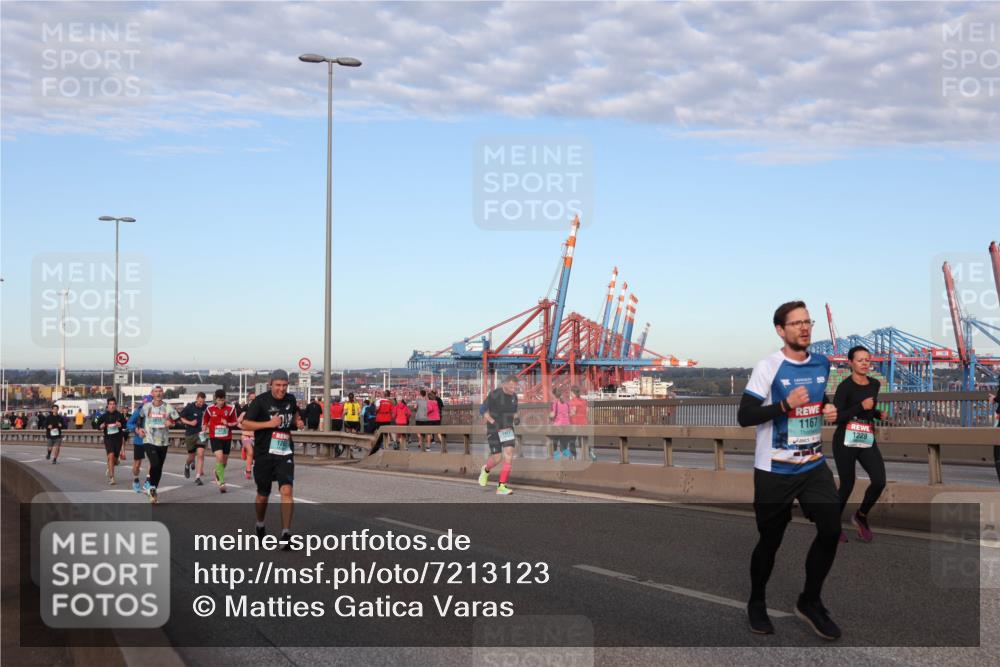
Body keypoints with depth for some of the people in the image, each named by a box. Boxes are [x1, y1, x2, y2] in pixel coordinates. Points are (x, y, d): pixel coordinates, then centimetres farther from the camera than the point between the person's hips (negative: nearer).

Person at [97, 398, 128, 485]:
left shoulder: (119, 415, 2)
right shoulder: (104, 416, 1)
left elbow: (125, 425, 8)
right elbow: (98, 426, 7)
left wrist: (121, 425, -13)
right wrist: (102, 426, -14)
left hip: (118, 438, 2)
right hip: (108, 438, -2)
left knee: (115, 458, 9)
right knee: (111, 456, -18)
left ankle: (110, 468, 45)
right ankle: (111, 478, -16)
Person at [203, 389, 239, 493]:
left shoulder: (230, 409, -4)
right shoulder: (210, 409, -3)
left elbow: (235, 422, 3)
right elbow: (205, 421, 14)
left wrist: (228, 424, -15)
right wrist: (204, 430, 4)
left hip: (227, 438, 2)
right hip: (215, 437, -2)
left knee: (224, 460, 13)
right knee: (219, 457, -19)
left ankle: (218, 472, 46)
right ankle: (222, 482, -16)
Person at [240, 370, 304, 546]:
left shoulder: (290, 399, 5)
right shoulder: (261, 401, -9)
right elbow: (245, 424, -13)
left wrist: (298, 422, 4)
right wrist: (269, 423, -23)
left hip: (285, 453, 2)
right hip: (264, 454, -2)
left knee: (286, 490, -16)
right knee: (263, 494, 12)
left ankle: (286, 534, -13)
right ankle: (260, 525, 40)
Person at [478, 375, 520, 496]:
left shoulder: (514, 396, 2)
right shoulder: (494, 394, -15)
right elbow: (484, 412, -10)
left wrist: (516, 418, -5)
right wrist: (494, 423, -21)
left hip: (507, 430, 4)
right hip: (493, 430, -4)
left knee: (509, 455, -13)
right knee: (497, 458, -2)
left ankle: (501, 487, -11)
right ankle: (486, 470, 35)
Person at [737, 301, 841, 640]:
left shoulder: (822, 364, 6)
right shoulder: (768, 367, -13)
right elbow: (744, 416, -16)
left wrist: (829, 409, 3)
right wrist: (786, 405, -26)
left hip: (815, 466, 5)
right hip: (774, 471, -5)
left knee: (831, 529, -7)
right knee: (770, 540, 6)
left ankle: (810, 602, 14)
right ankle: (756, 603, 31)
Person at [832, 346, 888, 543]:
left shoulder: (875, 384, 8)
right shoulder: (845, 386, -13)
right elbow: (836, 417, -18)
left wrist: (879, 414, 5)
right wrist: (861, 406, -23)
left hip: (867, 441, 5)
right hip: (845, 442, -5)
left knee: (879, 481, -12)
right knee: (847, 485, 2)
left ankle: (861, 516, 13)